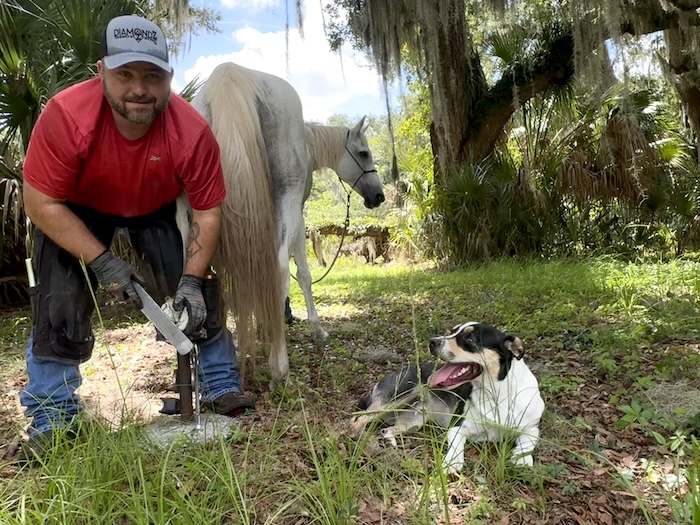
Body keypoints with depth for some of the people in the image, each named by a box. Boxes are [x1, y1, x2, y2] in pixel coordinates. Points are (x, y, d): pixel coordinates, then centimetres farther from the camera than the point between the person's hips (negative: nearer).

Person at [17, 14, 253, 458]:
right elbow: (42, 205, -27)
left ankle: (222, 387, 12)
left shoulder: (193, 131, -32)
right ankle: (53, 416, 8)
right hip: (76, 213, 0)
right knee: (60, 301, -9)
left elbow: (207, 212, -22)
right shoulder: (66, 115, -35)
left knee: (196, 294, -6)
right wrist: (102, 262, -30)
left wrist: (191, 280, -29)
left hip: (156, 211, 1)